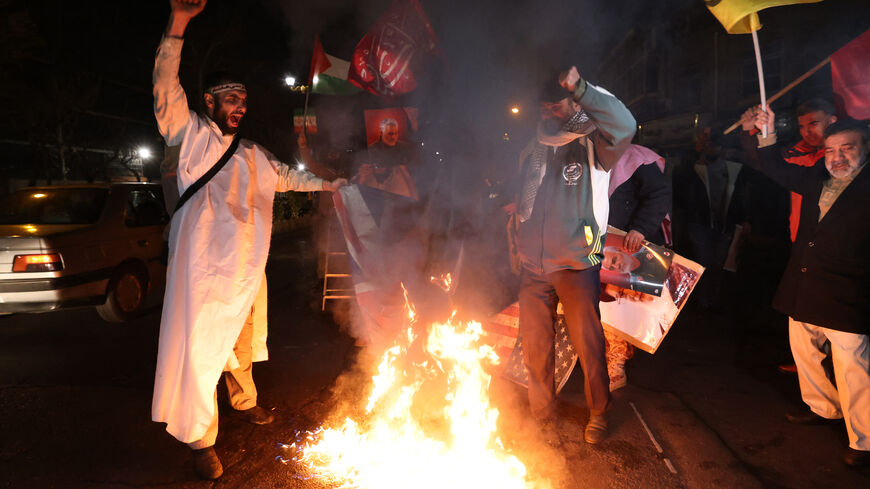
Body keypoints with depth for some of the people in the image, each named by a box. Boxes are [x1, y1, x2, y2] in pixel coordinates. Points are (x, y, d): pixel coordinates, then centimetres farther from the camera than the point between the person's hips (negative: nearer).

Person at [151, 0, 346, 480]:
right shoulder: (192, 135, 1)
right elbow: (167, 91, -13)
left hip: (246, 267, 6)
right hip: (204, 267, -6)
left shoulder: (254, 155, 19)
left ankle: (245, 400, 41)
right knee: (201, 350, -4)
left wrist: (333, 183, 36)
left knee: (242, 340, 19)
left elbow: (289, 176, 32)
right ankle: (201, 441, 8)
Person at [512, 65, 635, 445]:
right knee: (535, 346, 10)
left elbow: (625, 125, -24)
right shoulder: (532, 149, 13)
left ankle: (599, 413, 28)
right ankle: (542, 417, 28)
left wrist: (580, 87, -30)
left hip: (576, 265, -4)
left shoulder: (592, 145, -2)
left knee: (588, 343, 5)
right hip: (533, 266, 5)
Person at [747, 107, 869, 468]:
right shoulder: (816, 179, 9)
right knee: (804, 353, 20)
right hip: (803, 293, 7)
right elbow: (776, 170, 21)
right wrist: (768, 136, 13)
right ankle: (824, 408, 42)